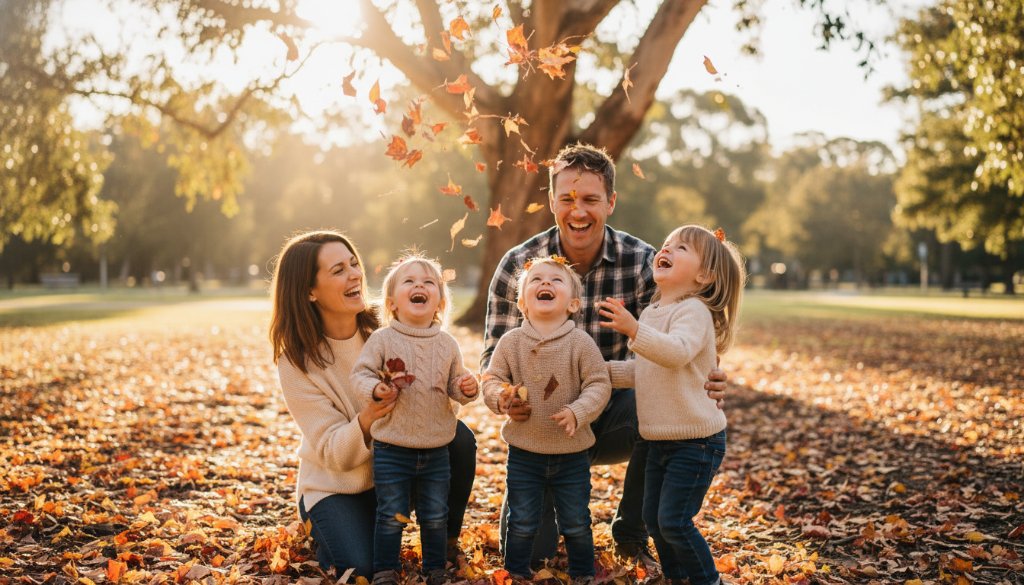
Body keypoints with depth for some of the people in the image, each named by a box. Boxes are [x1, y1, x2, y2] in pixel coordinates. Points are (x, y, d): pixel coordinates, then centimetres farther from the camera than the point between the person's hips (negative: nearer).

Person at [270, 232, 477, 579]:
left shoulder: (384, 329, -10)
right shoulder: (297, 362, -18)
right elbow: (333, 452, -20)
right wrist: (365, 423, -41)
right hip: (335, 485, -3)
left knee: (458, 437, -23)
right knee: (363, 568, -24)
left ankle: (447, 539, 0)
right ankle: (321, 524, 11)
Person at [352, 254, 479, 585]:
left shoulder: (447, 344, 3)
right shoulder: (382, 339, -7)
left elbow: (454, 386, 9)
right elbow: (360, 373, -8)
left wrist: (466, 389, -13)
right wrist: (375, 389, -28)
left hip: (436, 451, 3)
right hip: (391, 449, -3)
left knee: (435, 517, 14)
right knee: (392, 516, 6)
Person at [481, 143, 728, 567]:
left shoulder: (641, 262, -11)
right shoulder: (518, 266, -11)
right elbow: (495, 356, -9)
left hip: (614, 414, 1)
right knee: (528, 550, -13)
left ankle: (632, 536, -6)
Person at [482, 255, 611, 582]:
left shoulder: (581, 343, -10)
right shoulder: (510, 342, -5)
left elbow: (598, 384, -10)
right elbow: (492, 378, 0)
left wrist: (578, 412, -25)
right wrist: (500, 396, -21)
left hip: (572, 453, -1)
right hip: (524, 453, 1)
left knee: (576, 524, 12)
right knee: (522, 523, 11)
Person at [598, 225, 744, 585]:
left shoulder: (694, 310, -16)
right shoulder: (651, 312, 11)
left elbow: (677, 352, -38)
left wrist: (633, 330, -50)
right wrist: (605, 370, 11)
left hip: (696, 440, -9)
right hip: (660, 440, 9)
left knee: (673, 521, -7)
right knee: (653, 518, 14)